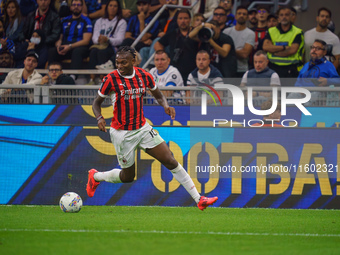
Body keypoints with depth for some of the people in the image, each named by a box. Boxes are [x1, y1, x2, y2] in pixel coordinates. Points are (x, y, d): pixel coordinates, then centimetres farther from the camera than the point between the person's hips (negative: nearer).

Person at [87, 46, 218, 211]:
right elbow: (97, 102, -2)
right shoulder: (111, 79, -13)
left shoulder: (144, 76, -2)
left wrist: (165, 106, -7)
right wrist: (99, 118, -22)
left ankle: (198, 199, -4)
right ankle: (95, 177, 36)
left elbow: (158, 95, 15)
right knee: (128, 177, 7)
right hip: (122, 133, -3)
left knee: (170, 161, -5)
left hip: (142, 128, 3)